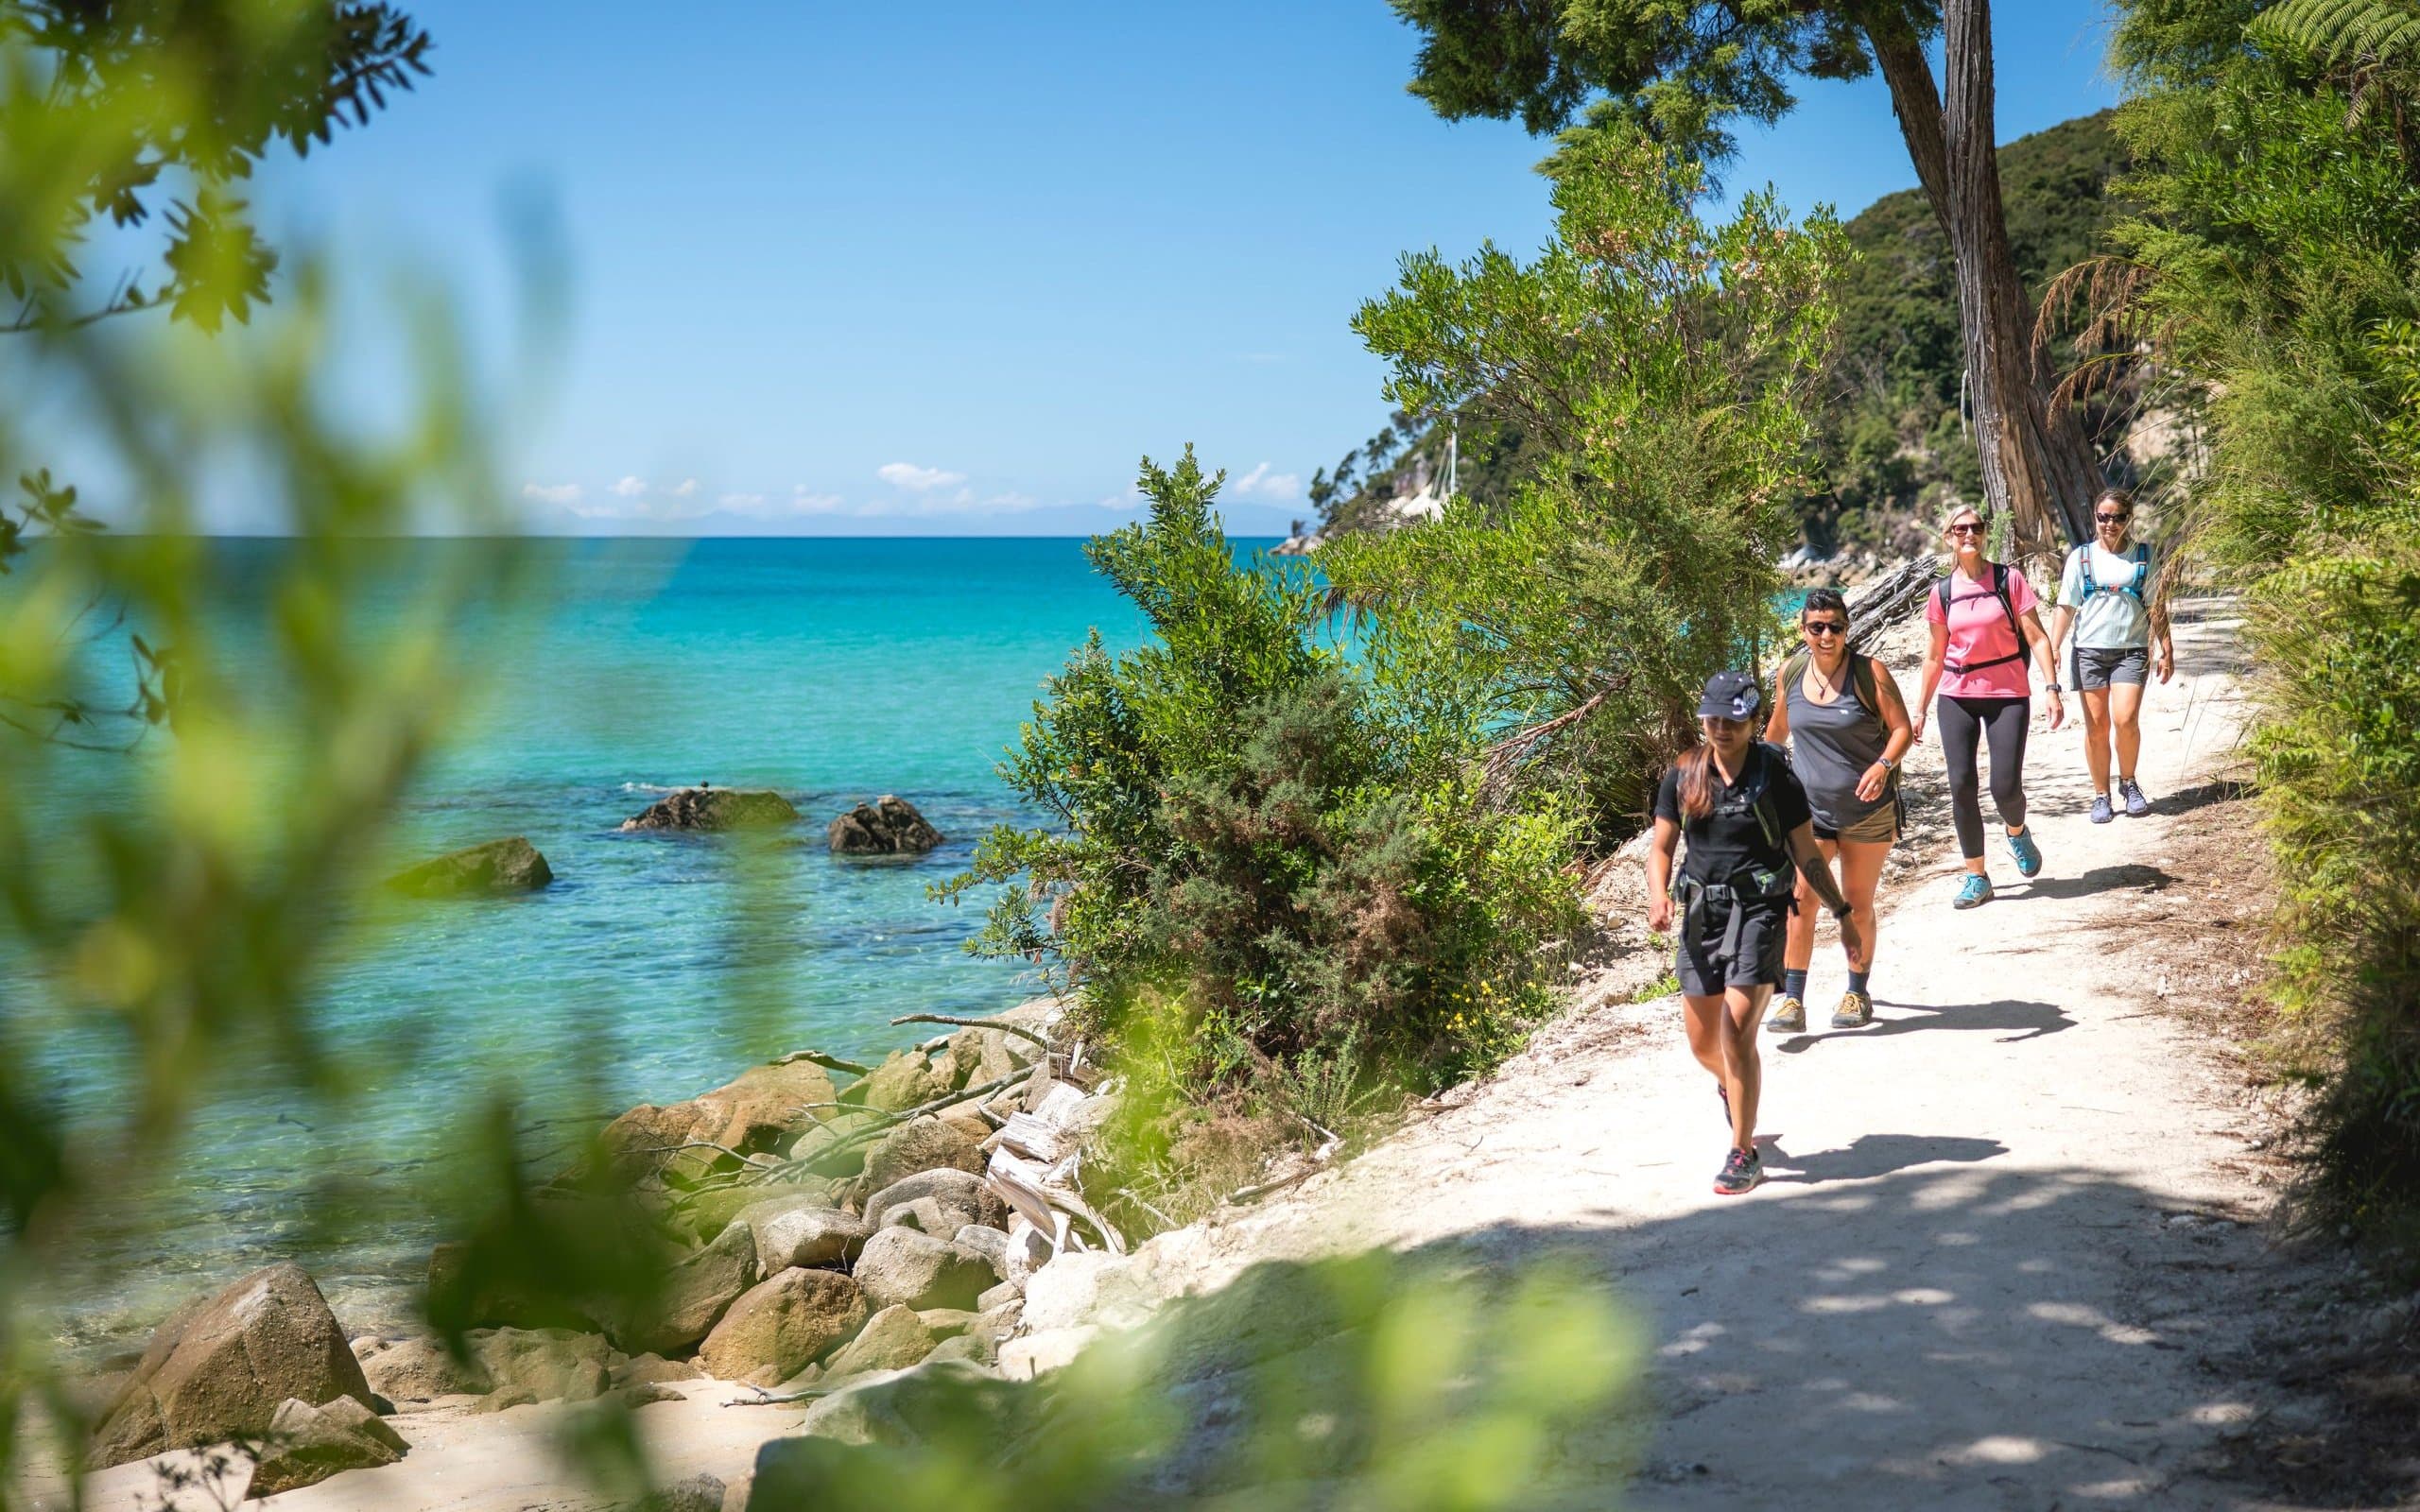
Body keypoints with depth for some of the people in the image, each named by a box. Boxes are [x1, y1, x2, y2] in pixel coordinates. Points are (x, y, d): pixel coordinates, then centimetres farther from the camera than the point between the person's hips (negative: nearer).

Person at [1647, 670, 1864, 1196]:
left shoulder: (1775, 777, -3)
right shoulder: (1683, 777, 5)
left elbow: (1807, 854, 3)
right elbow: (1661, 846, 8)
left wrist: (1843, 913, 4)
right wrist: (1658, 895, -11)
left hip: (1758, 911, -4)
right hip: (1701, 912, 4)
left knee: (1737, 1031, -16)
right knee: (1703, 1043, 10)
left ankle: (1744, 1156, -6)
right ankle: (1733, 1087, 48)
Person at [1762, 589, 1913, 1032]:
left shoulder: (1869, 673, -11)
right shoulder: (1789, 674, 0)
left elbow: (1902, 728, -11)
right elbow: (1777, 728, 17)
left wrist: (1883, 765, -29)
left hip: (1868, 810, -2)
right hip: (1808, 808, 2)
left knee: (1858, 905, 9)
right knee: (1800, 898, -12)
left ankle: (1858, 993, 27)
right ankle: (1792, 1000, -10)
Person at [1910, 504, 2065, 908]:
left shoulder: (2008, 579, -3)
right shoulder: (1943, 591, 5)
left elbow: (2036, 636, -4)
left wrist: (2051, 687, -14)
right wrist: (1921, 707, 14)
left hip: (2007, 693, -3)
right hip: (1957, 696, 3)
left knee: (2005, 787, -8)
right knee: (1961, 787, -3)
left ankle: (2016, 833, 28)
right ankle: (1976, 878, 8)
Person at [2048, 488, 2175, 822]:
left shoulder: (2143, 557, 7)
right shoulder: (2081, 557, 7)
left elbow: (2156, 608, 10)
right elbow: (2066, 607, 6)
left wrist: (2166, 650, 5)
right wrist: (2053, 647, -4)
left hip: (2132, 650, -1)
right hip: (2090, 650, 1)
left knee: (2125, 720, -16)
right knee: (2096, 727, 1)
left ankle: (2128, 783, 7)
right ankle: (2101, 796, 13)